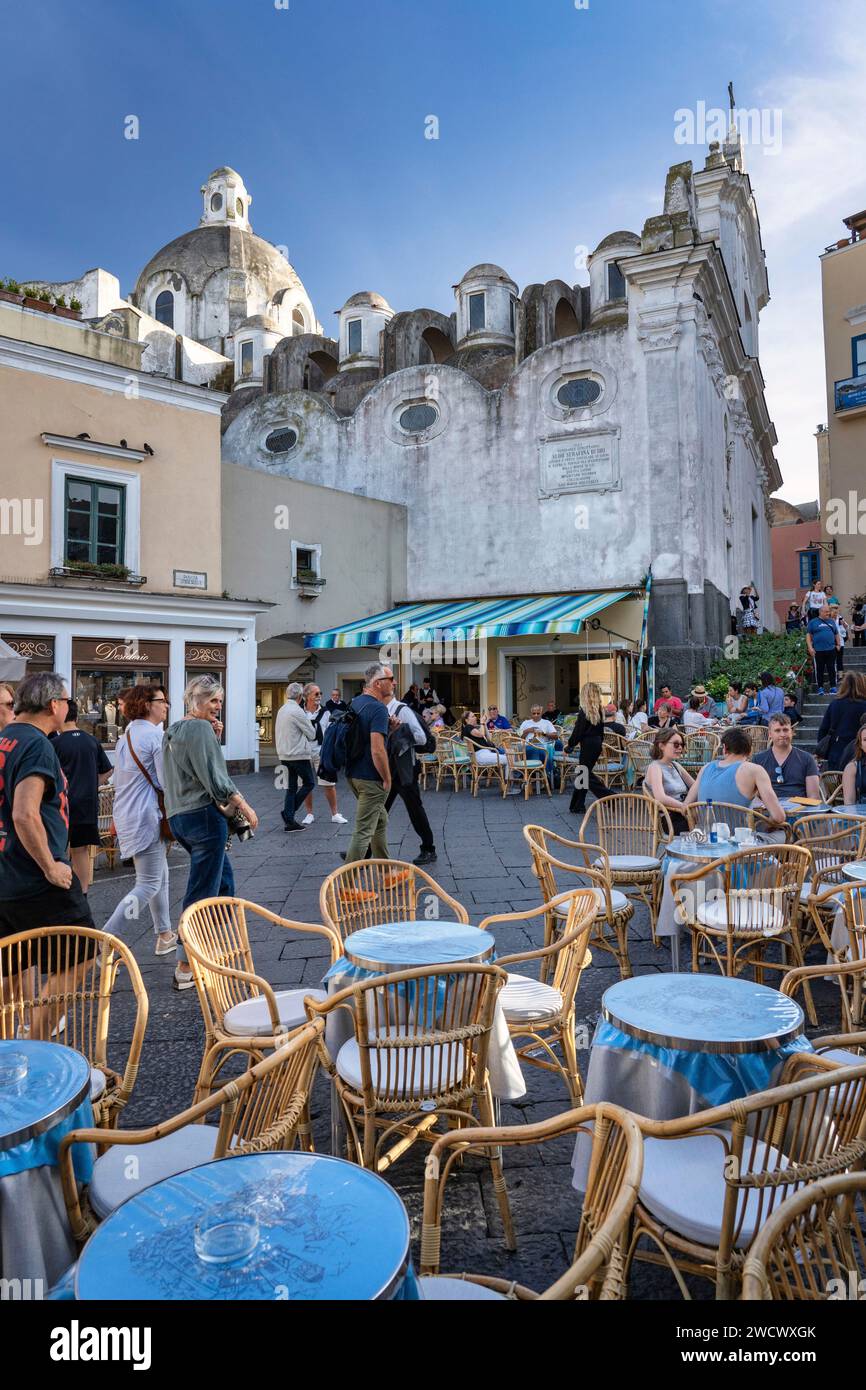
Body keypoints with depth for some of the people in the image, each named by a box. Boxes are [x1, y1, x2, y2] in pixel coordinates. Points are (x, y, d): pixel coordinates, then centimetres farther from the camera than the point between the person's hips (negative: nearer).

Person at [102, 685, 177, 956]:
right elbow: (167, 782, -17)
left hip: (126, 815, 10)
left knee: (161, 875, 19)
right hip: (147, 816, -10)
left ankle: (164, 936, 27)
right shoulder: (156, 735, -15)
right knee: (148, 885, -4)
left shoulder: (126, 734, 12)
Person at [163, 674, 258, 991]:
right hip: (204, 815, -10)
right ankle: (186, 968, 0)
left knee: (223, 880, 21)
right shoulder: (200, 728, -12)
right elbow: (215, 779, -16)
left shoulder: (174, 730, 17)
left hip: (179, 817, 10)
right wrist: (246, 808, -9)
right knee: (201, 893, -4)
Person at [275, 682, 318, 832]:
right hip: (298, 755, -8)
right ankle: (288, 813, -1)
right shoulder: (297, 711, -16)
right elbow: (312, 734, -8)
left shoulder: (281, 710, 9)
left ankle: (289, 820, 9)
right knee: (309, 783, 5)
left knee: (291, 787, 11)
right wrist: (308, 719, 8)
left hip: (284, 755, 8)